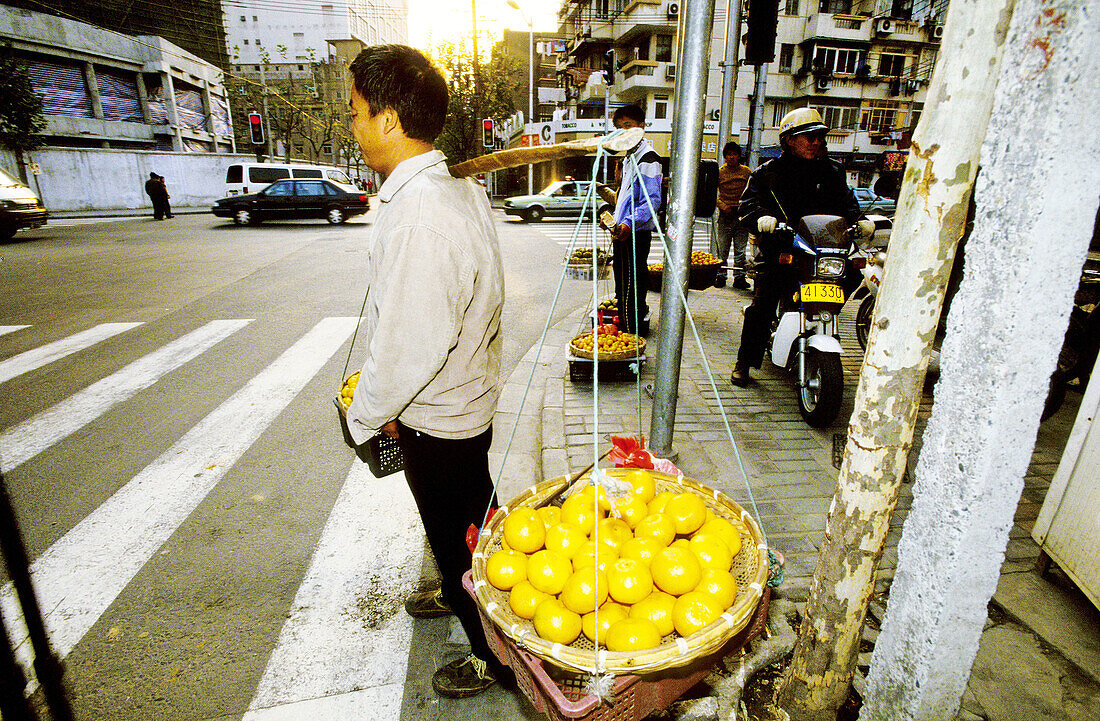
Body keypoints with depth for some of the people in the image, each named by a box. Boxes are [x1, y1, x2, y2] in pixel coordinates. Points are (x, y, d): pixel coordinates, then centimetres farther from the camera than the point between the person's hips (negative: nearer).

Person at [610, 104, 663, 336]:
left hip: (637, 234, -10)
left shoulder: (648, 158, -10)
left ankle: (635, 331, 1)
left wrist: (629, 223, -28)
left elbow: (653, 200, -18)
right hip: (623, 232, 10)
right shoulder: (629, 157, 20)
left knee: (632, 288, -7)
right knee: (622, 288, 16)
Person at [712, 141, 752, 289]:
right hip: (725, 216, -1)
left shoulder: (746, 171, 9)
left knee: (740, 249, 3)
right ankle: (720, 276, 11)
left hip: (742, 215, 1)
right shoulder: (720, 172, 4)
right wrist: (722, 205, -12)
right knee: (722, 249, 1)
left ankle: (739, 277, 9)